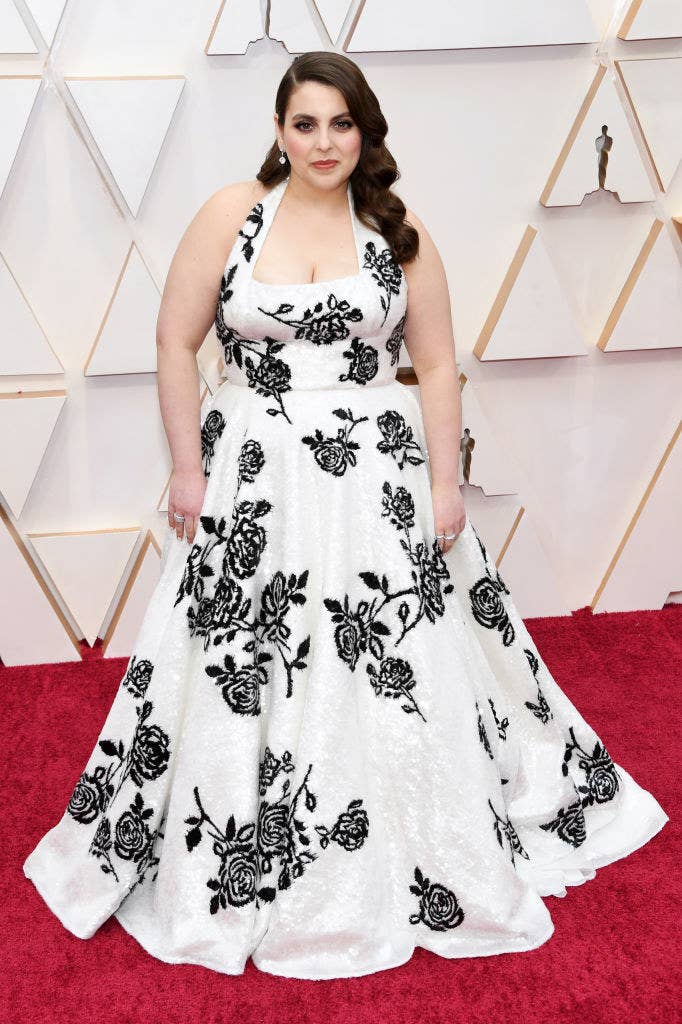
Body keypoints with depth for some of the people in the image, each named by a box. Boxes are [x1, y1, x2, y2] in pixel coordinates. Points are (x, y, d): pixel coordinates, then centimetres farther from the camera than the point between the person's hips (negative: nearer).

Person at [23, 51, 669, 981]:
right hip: (255, 476, 0)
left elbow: (436, 366, 4)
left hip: (379, 476, 1)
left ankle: (423, 866, 30)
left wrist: (444, 480, -3)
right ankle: (239, 874, 30)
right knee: (243, 679, 6)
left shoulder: (400, 231, 4)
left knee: (401, 675, 6)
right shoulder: (231, 213, 1)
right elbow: (177, 345, 1)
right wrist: (188, 469, -3)